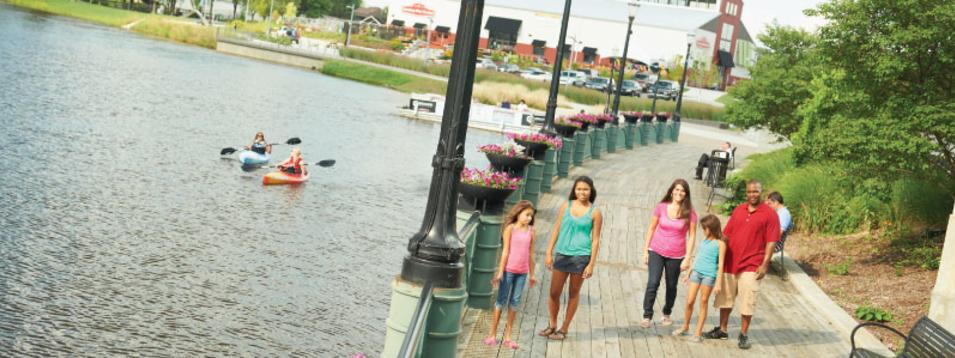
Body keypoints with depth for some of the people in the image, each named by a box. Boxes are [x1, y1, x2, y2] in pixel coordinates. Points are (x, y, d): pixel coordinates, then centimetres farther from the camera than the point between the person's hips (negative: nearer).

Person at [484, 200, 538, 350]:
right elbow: (505, 251, -6)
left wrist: (532, 274, 11)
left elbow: (531, 254, 10)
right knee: (502, 300, 5)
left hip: (522, 272, 3)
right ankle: (492, 334, 13)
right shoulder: (510, 228, -4)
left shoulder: (531, 231, 5)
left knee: (515, 302, 6)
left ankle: (507, 337, 13)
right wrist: (500, 271, -8)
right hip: (508, 270, -3)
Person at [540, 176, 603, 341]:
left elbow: (595, 240, -2)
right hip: (562, 254, 3)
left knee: (573, 293, 8)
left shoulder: (595, 213, -3)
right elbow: (556, 229, 8)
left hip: (581, 256, -3)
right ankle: (552, 325, 25)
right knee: (554, 292, 6)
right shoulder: (566, 206, 4)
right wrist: (549, 253, 4)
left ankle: (564, 329, 19)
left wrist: (591, 264, -7)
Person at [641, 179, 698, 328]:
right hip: (656, 252, 0)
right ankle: (647, 316, -6)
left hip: (676, 256, 0)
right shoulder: (661, 207, -3)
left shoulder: (689, 213, -6)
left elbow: (692, 236, -3)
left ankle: (667, 314, 34)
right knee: (653, 283, -14)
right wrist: (645, 250, 2)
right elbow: (651, 229, 4)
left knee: (671, 286, 12)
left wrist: (687, 258, -7)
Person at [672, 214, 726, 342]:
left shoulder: (720, 244, -5)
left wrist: (718, 283, -14)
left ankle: (698, 333, 7)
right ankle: (685, 327, 20)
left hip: (709, 274, -5)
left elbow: (721, 264, -9)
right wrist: (689, 274, 25)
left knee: (703, 303, 1)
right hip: (696, 272, 5)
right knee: (689, 301, 3)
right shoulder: (704, 241, 14)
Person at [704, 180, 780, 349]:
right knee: (725, 297, 13)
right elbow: (726, 235, 12)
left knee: (747, 302, -2)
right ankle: (722, 330, 27)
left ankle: (743, 334, 11)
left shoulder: (769, 214, -5)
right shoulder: (738, 210, 8)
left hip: (751, 265, -5)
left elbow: (771, 242, -8)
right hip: (730, 262, 5)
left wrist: (765, 264, -14)